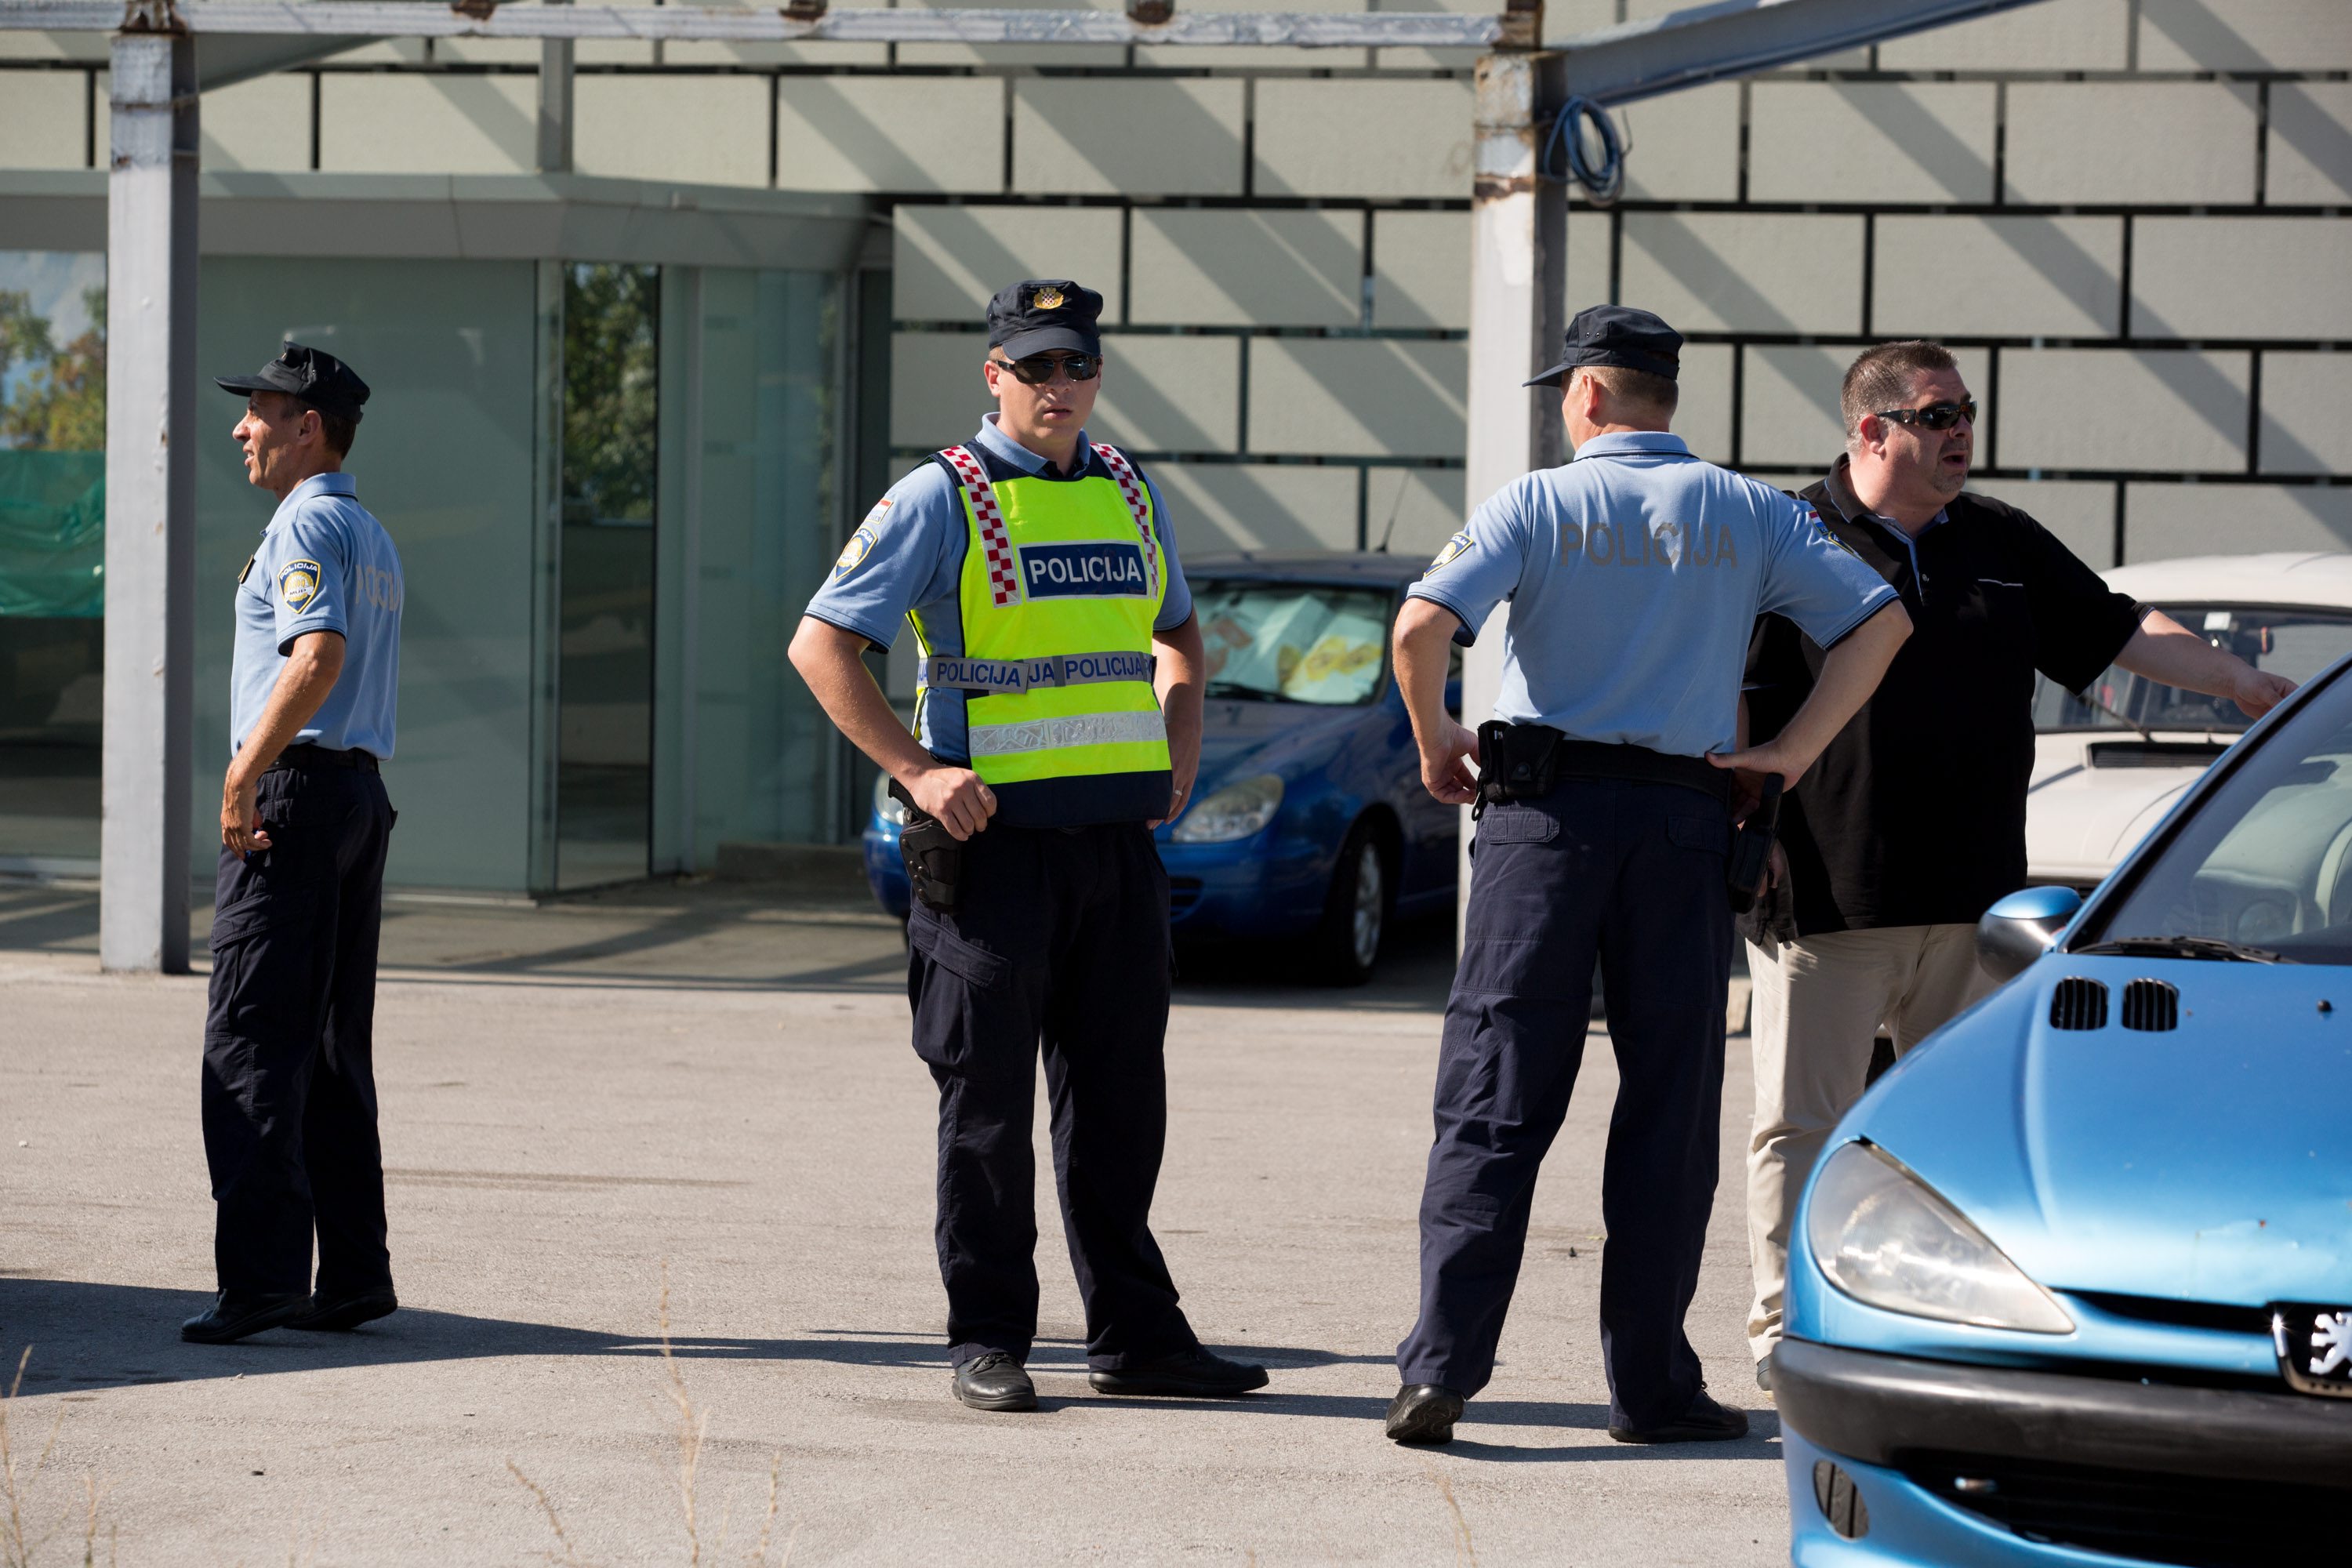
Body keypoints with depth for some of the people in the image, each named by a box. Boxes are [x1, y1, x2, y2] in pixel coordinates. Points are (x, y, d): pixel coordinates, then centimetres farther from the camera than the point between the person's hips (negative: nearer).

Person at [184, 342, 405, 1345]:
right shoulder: (374, 537, 21)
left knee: (251, 1043, -10)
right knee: (334, 1053, 11)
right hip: (363, 789, 10)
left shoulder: (306, 525, -10)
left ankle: (261, 1276, -16)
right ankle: (353, 1276, 10)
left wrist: (241, 780, -24)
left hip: (295, 786, -10)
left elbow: (318, 658, -24)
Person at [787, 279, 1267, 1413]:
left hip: (1119, 833, 5)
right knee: (988, 1099, 0)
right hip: (993, 834, -5)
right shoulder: (942, 500, -4)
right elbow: (822, 646, -7)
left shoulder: (1129, 494, 13)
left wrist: (1182, 747, 14)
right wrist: (915, 769, -15)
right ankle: (987, 1340, 8)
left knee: (1120, 1095, 9)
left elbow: (1175, 632, 30)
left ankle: (1135, 1333, 16)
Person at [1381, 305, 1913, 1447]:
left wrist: (1434, 742, 2)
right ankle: (1651, 1384, 7)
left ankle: (1442, 1366, -8)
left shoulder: (1536, 505, -1)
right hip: (1687, 820, 2)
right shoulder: (1748, 515, 7)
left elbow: (1420, 628, -14)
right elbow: (1880, 620, 3)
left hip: (1546, 807, -1)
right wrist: (1792, 753, 4)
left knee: (1493, 1098, 0)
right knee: (1670, 1107, 7)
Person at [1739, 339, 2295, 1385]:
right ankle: (1784, 1325, 7)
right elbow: (1727, 707, -3)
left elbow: (2120, 632, 16)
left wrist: (2247, 684, 7)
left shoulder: (2002, 545, 14)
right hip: (1824, 897, -5)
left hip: (1971, 899, 5)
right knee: (1803, 1120, -1)